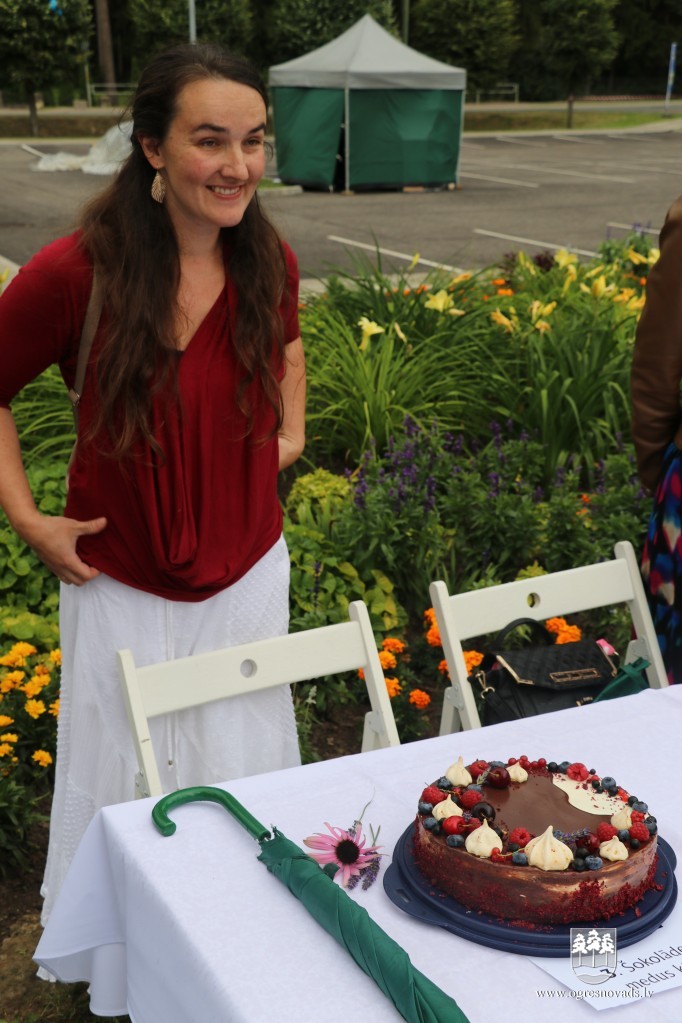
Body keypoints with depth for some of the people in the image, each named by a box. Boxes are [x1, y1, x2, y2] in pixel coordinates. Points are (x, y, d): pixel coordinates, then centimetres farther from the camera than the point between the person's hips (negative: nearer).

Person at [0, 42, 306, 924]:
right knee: (125, 786, 14)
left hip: (248, 576, 4)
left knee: (245, 777, 19)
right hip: (123, 586, -3)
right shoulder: (76, 274, -21)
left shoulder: (267, 260, -7)